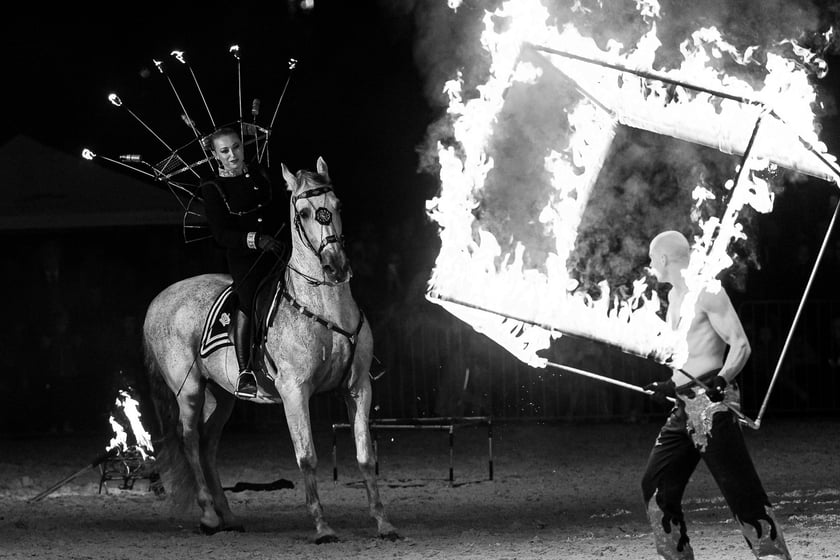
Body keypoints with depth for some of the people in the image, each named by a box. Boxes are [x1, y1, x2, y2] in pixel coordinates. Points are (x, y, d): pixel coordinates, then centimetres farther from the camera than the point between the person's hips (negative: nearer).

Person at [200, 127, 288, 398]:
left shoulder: (260, 174, 10)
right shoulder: (213, 188, -3)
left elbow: (284, 206, 23)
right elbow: (221, 234, -10)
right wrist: (255, 240, -23)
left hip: (277, 248, 5)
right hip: (243, 256, -5)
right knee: (248, 298, -24)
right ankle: (244, 372, -23)